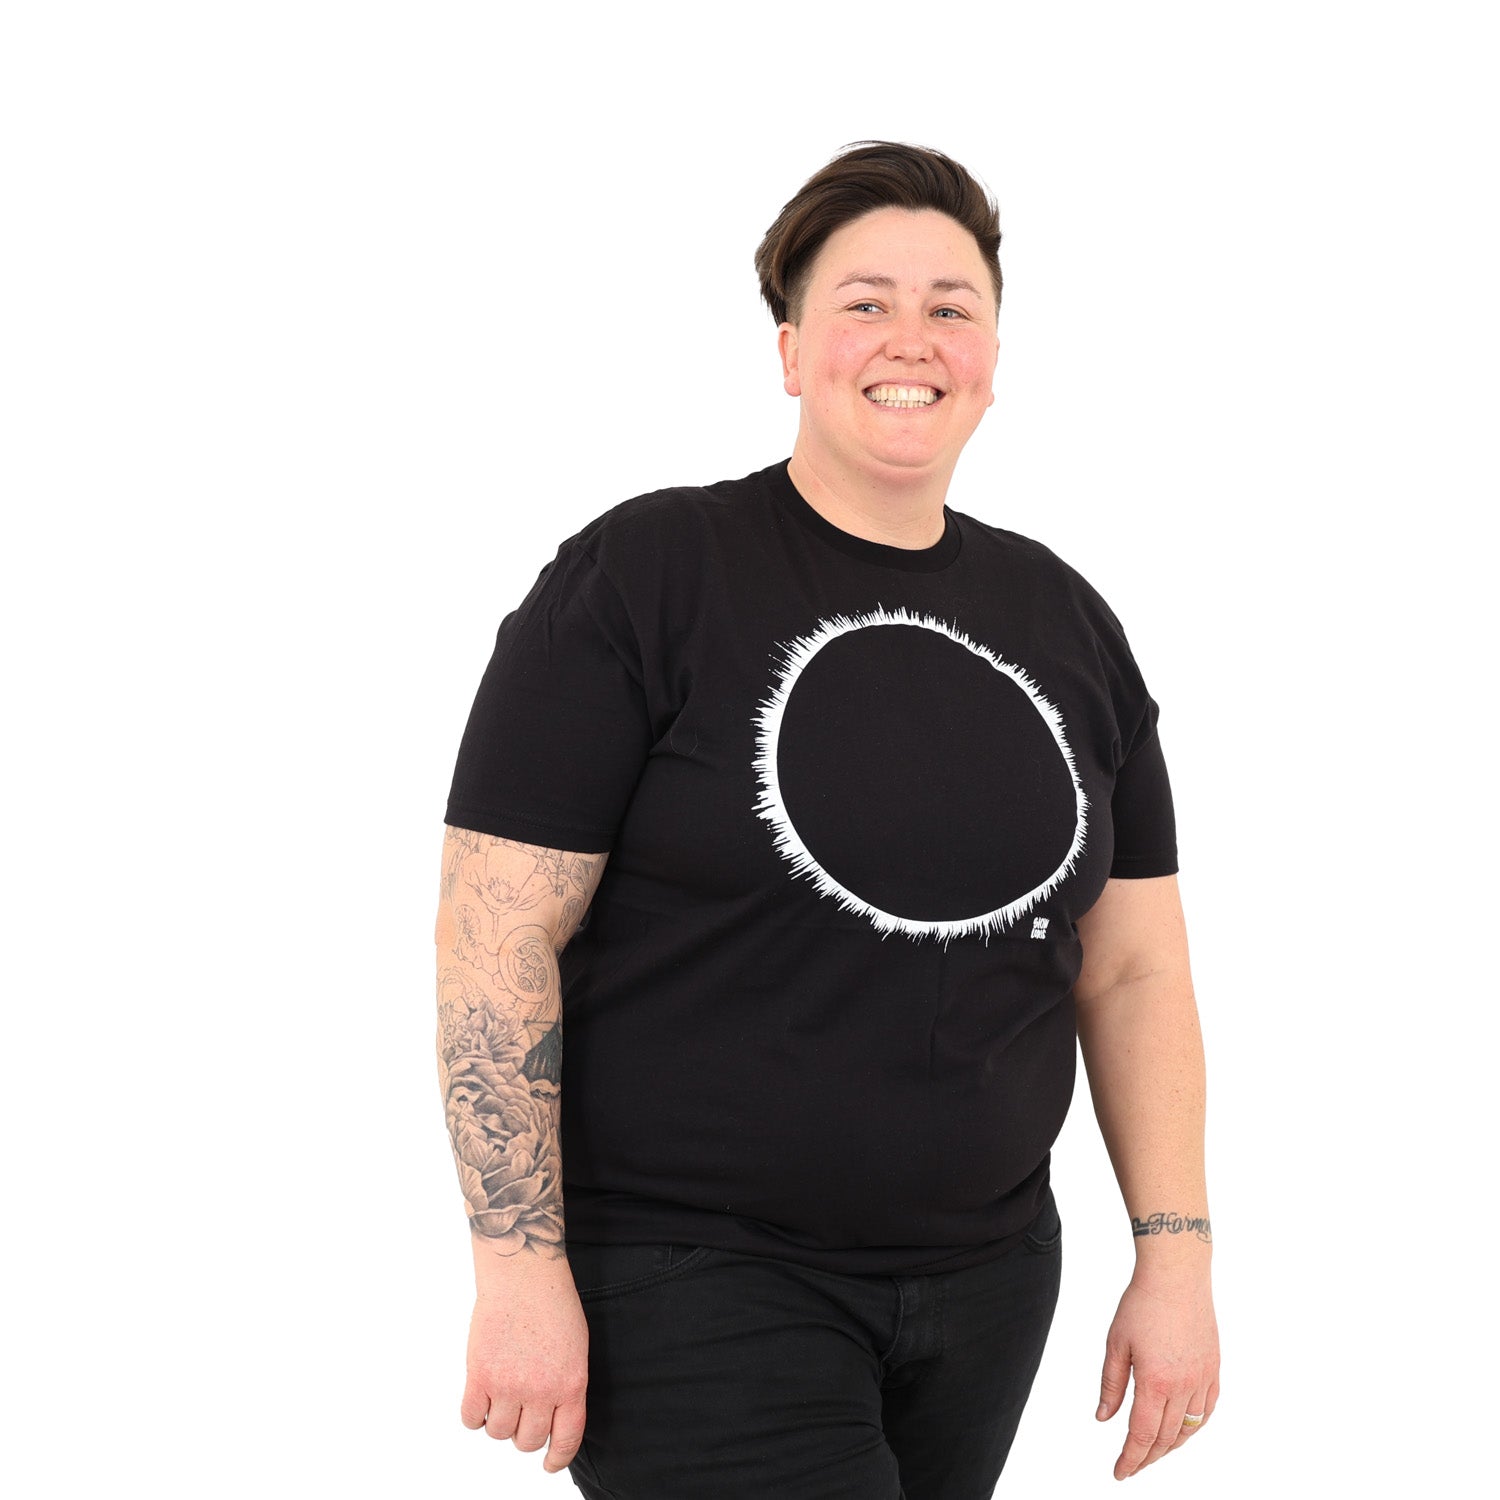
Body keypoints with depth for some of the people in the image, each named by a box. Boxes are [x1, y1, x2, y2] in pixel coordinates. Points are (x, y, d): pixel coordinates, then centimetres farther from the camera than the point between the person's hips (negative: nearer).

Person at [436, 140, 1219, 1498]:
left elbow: (1135, 968, 10)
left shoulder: (1068, 624, 8)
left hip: (986, 1274, 6)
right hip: (692, 1276, -5)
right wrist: (519, 1266, -15)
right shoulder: (641, 576, -9)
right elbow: (497, 935, -11)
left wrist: (1176, 1257, 5)